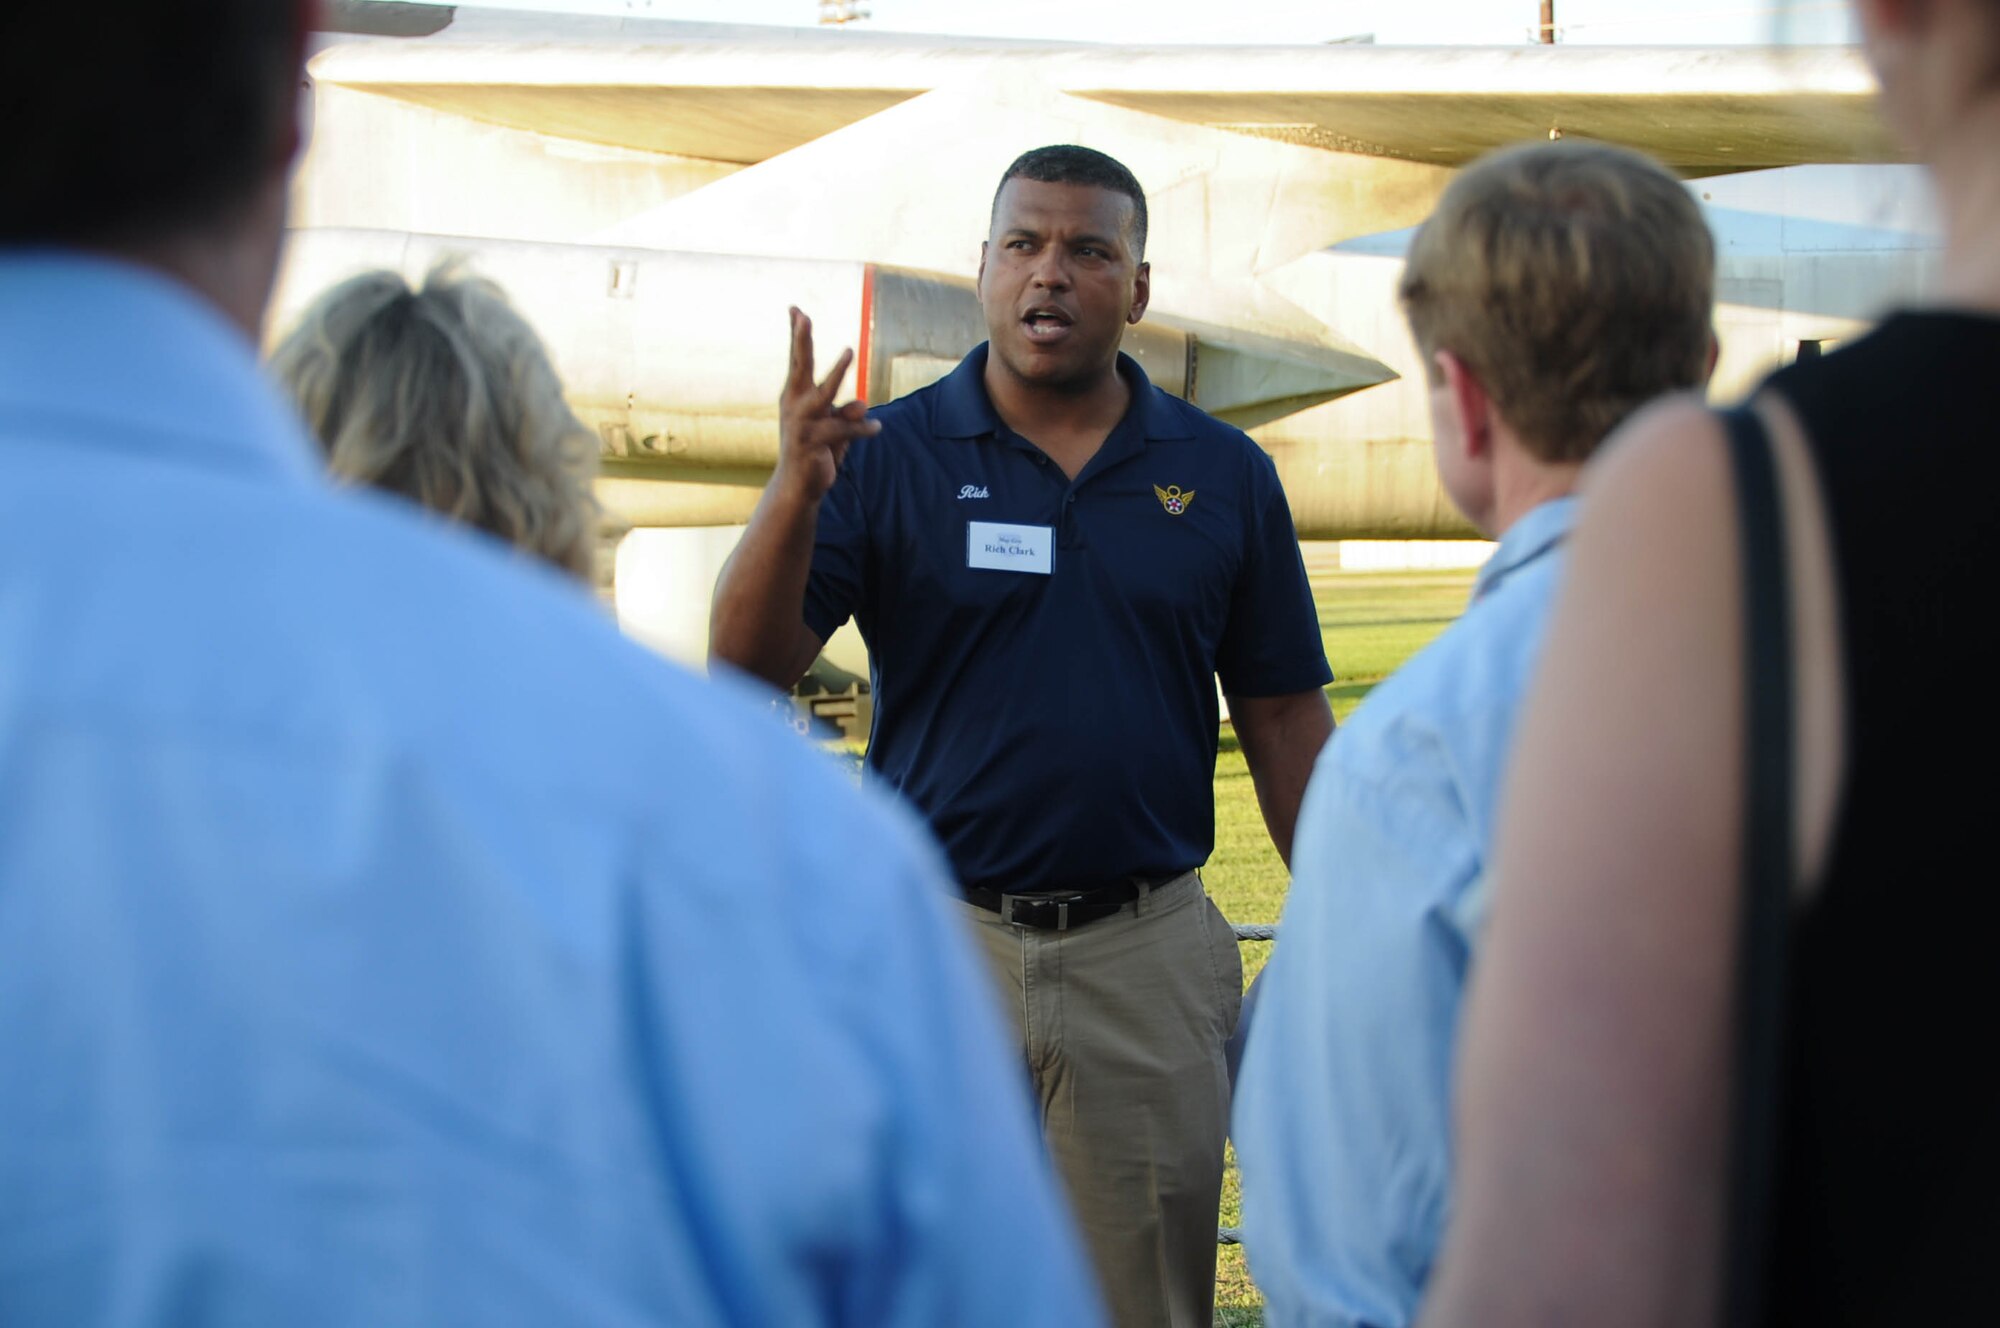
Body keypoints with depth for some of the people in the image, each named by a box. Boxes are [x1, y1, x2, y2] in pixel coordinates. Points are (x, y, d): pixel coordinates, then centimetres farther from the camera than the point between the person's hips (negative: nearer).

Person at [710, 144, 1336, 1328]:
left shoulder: (1225, 476, 6)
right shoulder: (887, 455, 1)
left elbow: (1284, 715, 9)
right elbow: (751, 663, -8)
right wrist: (796, 488, -23)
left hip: (1150, 958, 1)